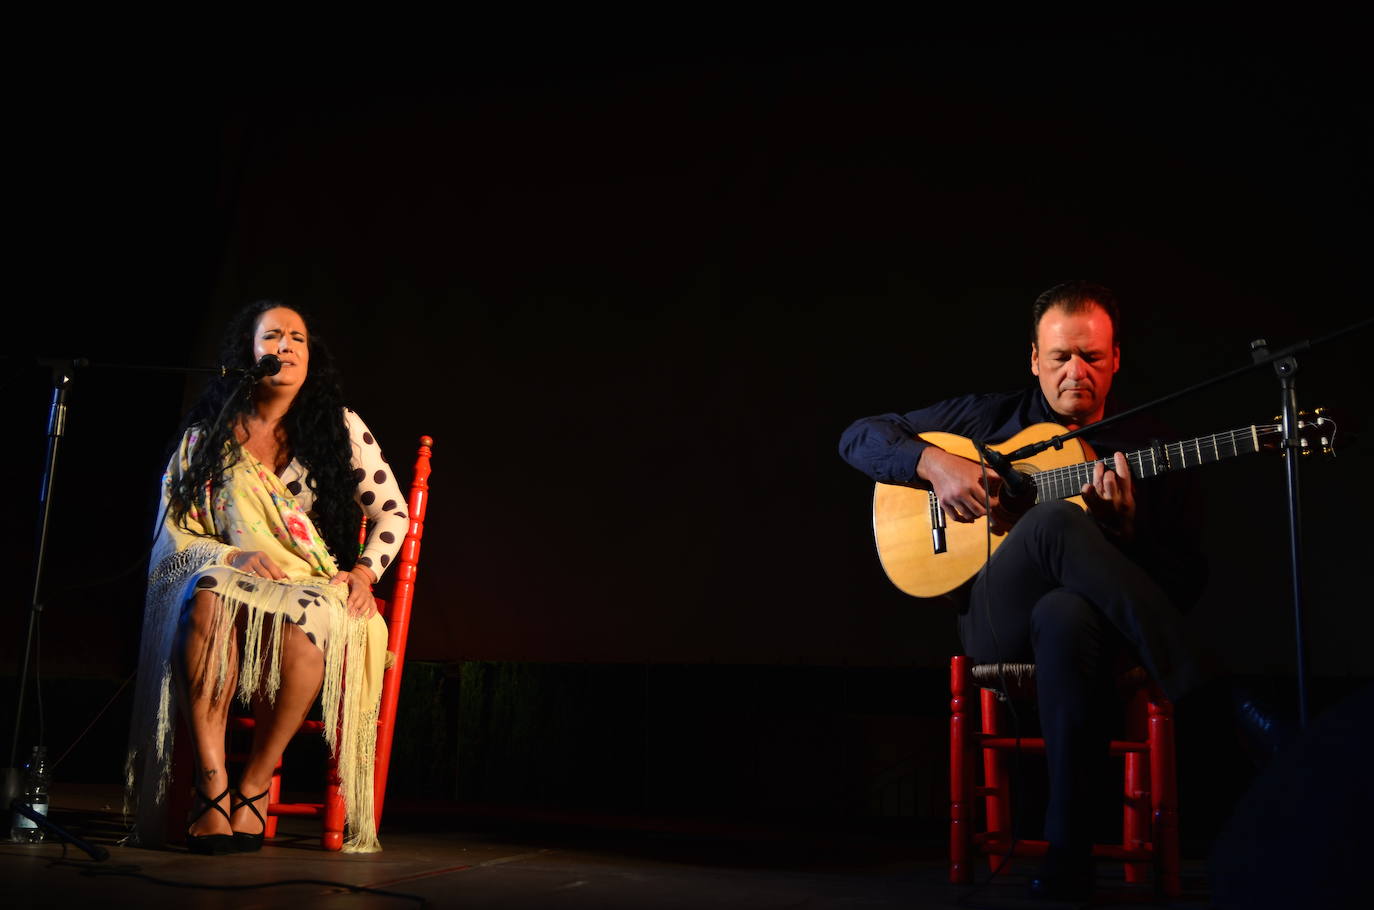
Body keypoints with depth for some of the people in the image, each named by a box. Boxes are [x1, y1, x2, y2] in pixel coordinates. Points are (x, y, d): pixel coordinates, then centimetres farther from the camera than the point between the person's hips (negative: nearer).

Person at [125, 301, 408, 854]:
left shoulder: (340, 428, 9)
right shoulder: (206, 436, 10)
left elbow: (392, 513, 9)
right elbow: (172, 532, 7)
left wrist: (364, 570, -9)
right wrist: (234, 557, -12)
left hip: (317, 588, 0)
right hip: (230, 577, 1)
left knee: (303, 617, -38)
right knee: (209, 595, -37)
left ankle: (253, 786, -26)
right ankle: (211, 785, -38)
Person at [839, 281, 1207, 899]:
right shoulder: (987, 417, 12)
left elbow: (1186, 586, 5)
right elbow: (859, 437, 12)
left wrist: (1124, 528, -15)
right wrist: (935, 464, -7)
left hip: (1087, 622, 0)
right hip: (993, 624, 0)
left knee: (1065, 615, -42)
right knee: (1058, 520, -35)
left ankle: (1069, 850, -34)